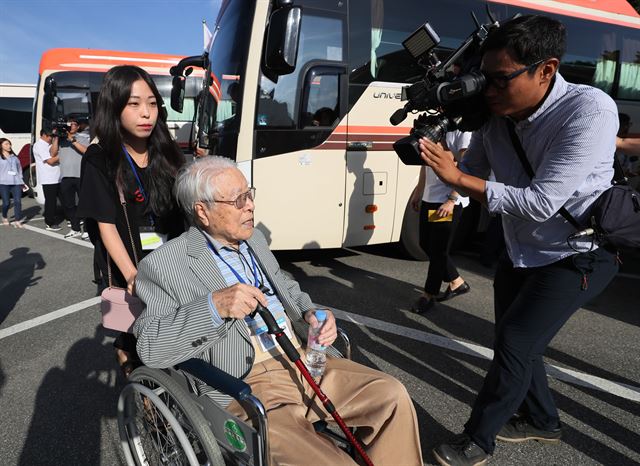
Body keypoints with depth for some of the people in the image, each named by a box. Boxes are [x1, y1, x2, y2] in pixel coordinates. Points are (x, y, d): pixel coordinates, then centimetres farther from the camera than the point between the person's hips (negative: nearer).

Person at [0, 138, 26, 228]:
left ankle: (17, 221, -6)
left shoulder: (14, 157, 18)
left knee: (18, 201, -8)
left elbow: (19, 169, 20)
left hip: (16, 182, 3)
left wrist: (21, 180, 13)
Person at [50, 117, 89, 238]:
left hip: (81, 176, -4)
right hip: (65, 177, 4)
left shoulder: (82, 138, 9)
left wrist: (72, 140, -12)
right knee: (68, 205, 8)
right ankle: (75, 229, 17)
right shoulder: (60, 139, 15)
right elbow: (53, 153, 5)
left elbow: (86, 151, -9)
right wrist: (56, 137, 0)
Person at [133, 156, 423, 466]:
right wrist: (215, 306, -27)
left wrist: (311, 313, 2)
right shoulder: (163, 266, -7)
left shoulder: (254, 239, 15)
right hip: (246, 389, -6)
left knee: (392, 396, -5)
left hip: (303, 364, 7)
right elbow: (150, 347, -13)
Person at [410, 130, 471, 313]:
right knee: (426, 244, 14)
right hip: (429, 198, 9)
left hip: (449, 202, -8)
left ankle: (429, 295, 18)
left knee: (438, 250, 2)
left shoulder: (462, 127, -12)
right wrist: (418, 191, 19)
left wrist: (451, 200, -19)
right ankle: (457, 283, 30)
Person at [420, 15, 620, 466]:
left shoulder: (589, 110, -28)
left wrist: (457, 178, -32)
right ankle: (542, 420, 41)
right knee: (514, 340, 16)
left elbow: (540, 203, -32)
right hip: (520, 252, 7)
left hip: (577, 255, -7)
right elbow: (472, 172, 1)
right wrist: (440, 162, -19)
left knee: (516, 341, -8)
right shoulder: (494, 115, -10)